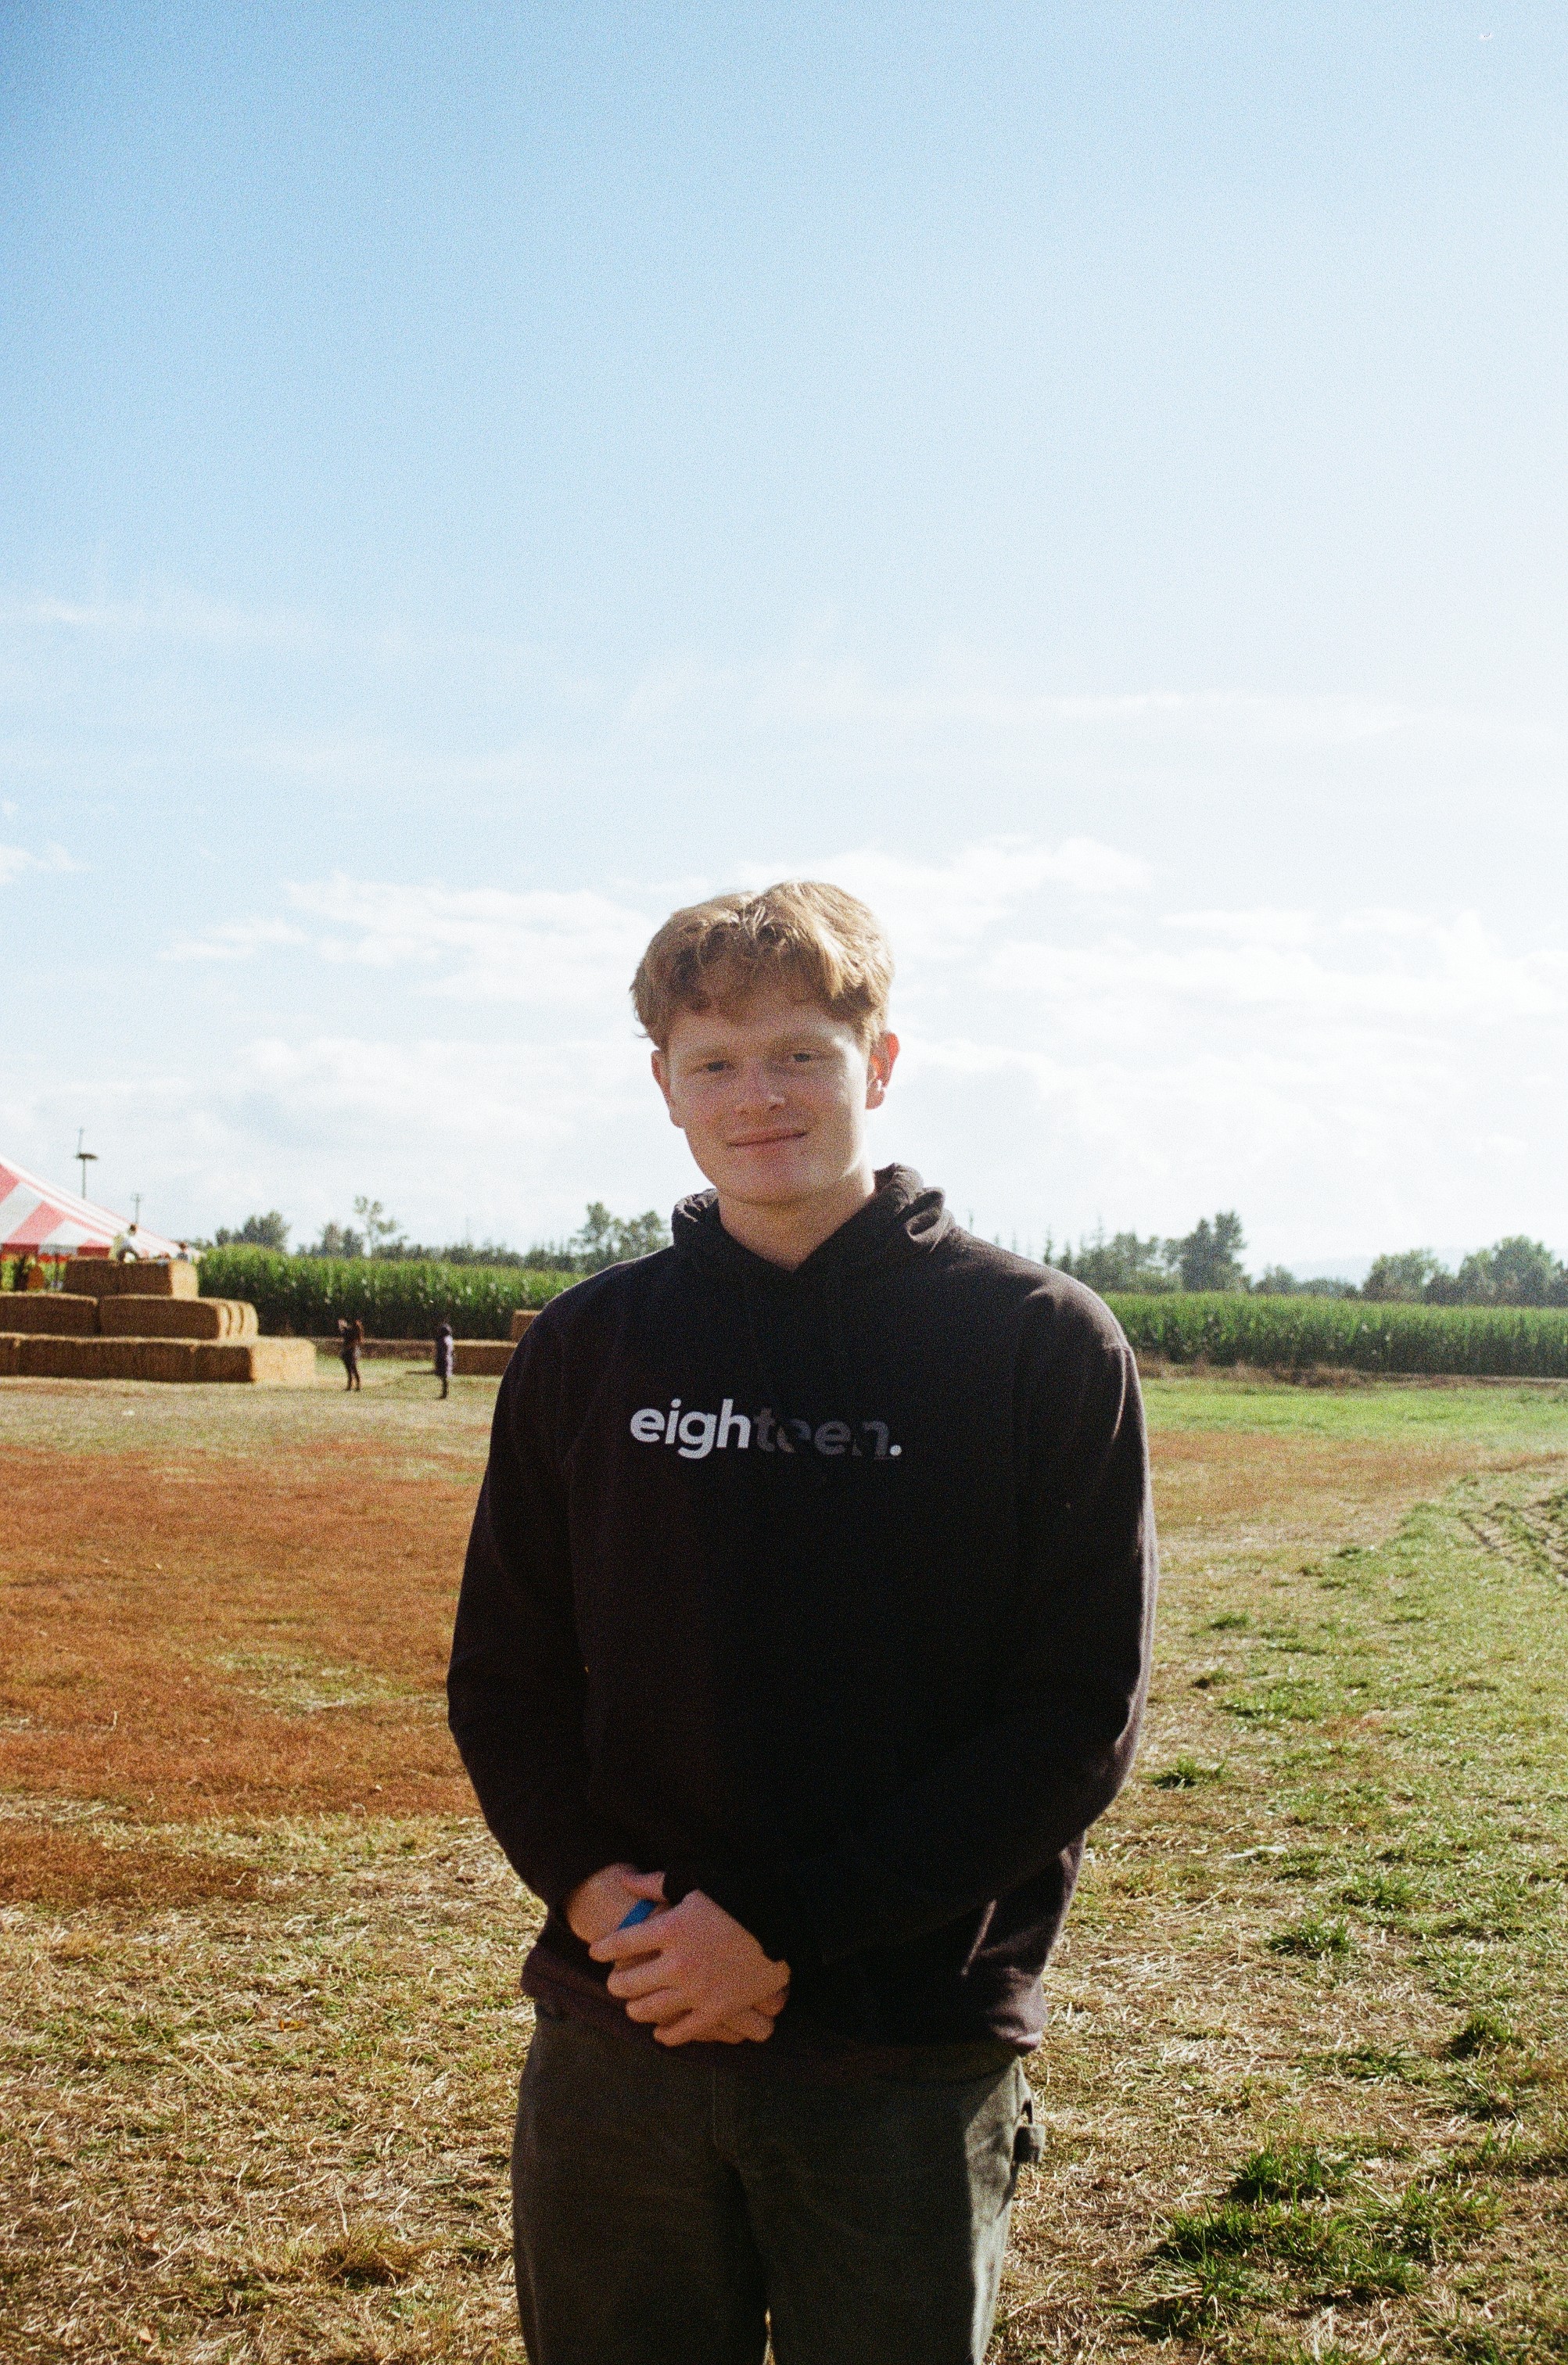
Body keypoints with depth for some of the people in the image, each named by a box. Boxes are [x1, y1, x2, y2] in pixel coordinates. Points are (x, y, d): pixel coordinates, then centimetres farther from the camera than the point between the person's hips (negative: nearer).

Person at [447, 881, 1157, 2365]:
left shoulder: (1043, 1344, -5)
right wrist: (592, 1886, -10)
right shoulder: (587, 1347, 5)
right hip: (615, 2038, 3)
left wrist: (785, 1925, -16)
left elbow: (1081, 1716, -9)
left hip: (909, 2061, -2)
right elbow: (503, 1675, 9)